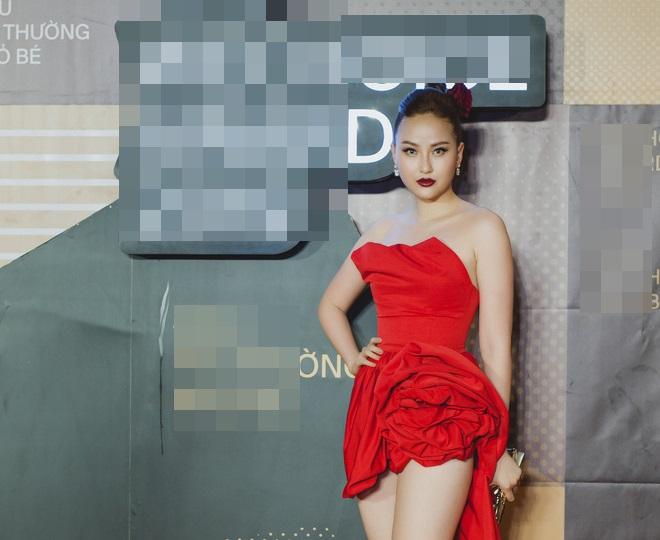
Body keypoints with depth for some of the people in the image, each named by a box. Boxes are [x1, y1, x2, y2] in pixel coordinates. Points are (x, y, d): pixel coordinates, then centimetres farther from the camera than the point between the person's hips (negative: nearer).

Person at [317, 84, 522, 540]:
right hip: (377, 408, 6)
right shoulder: (383, 232, 16)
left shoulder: (482, 228, 0)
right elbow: (331, 305, 31)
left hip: (443, 411, -6)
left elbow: (496, 346, -3)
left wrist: (497, 446, -4)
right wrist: (353, 359, 13)